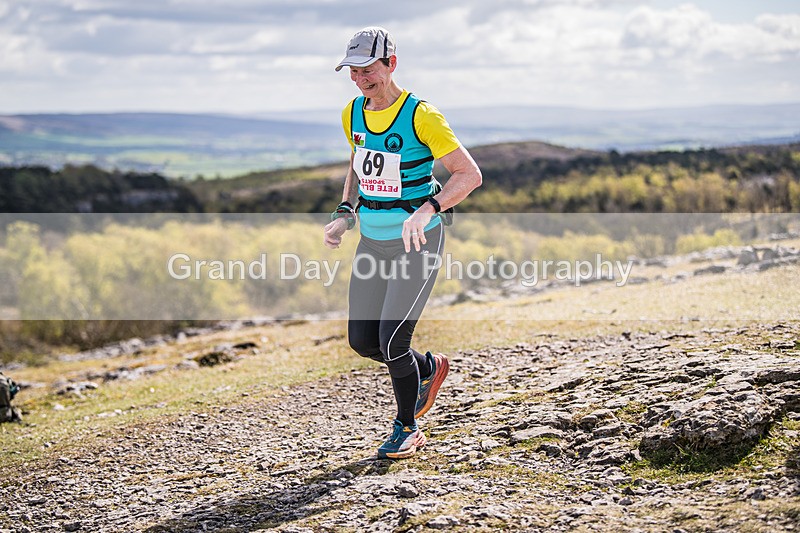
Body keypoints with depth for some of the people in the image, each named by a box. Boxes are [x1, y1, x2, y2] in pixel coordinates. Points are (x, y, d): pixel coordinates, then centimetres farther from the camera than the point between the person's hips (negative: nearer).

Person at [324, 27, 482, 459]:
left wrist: (428, 209, -31)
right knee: (362, 340, 6)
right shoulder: (353, 114, 3)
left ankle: (407, 429, 12)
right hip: (373, 240, 7)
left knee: (392, 341, -12)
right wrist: (344, 213, 5)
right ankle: (428, 369, 36)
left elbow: (470, 174, -16)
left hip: (417, 241, -7)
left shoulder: (421, 116, -17)